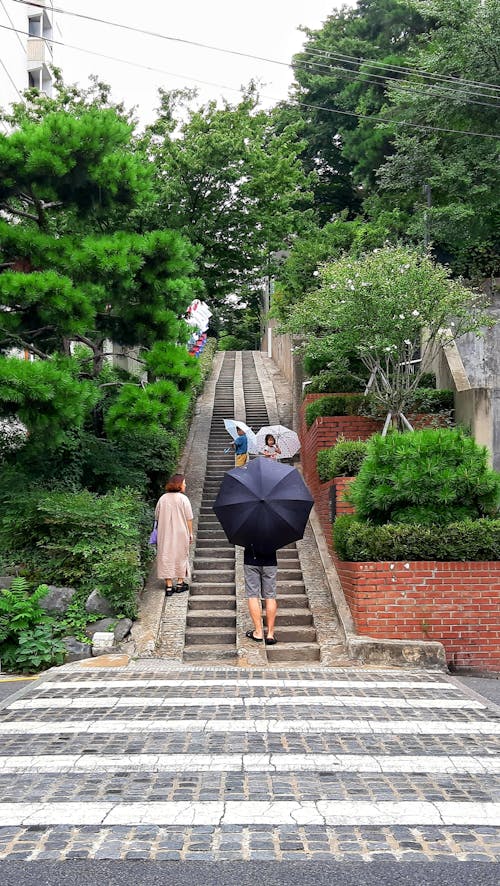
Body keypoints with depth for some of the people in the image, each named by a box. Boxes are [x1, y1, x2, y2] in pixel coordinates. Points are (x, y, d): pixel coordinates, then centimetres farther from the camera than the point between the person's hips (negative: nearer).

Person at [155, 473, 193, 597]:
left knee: (166, 556, 6)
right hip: (180, 534, -2)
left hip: (165, 535, 3)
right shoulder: (183, 498, -10)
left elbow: (157, 517, 7)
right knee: (181, 556, 12)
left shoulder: (162, 498, 1)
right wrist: (190, 534, 1)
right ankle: (180, 583, 19)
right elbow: (189, 519, -9)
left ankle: (169, 585, 4)